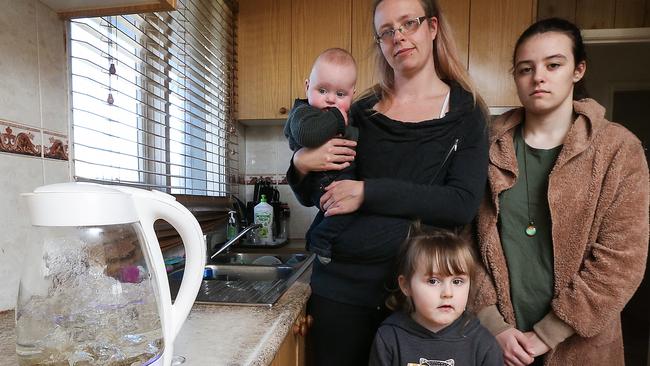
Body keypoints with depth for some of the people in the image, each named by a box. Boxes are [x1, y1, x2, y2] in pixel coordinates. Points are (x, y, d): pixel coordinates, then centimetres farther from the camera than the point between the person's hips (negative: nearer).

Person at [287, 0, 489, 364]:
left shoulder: (465, 111, -1)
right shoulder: (361, 112, 3)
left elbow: (464, 204, -15)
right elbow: (311, 197, 8)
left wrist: (369, 193, -20)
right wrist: (301, 164, -13)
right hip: (340, 282, 2)